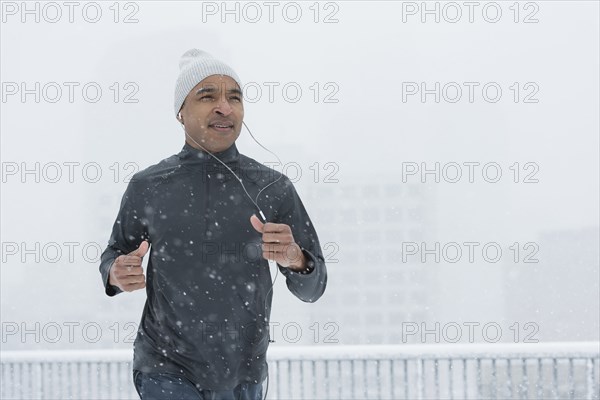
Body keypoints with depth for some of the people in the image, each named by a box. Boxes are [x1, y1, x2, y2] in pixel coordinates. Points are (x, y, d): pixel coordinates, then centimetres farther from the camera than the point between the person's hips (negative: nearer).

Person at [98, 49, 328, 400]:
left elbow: (311, 289, 0)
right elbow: (114, 255, 11)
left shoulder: (273, 188, -3)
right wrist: (117, 274, -12)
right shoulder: (147, 187, -3)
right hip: (166, 370, -2)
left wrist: (295, 259, -23)